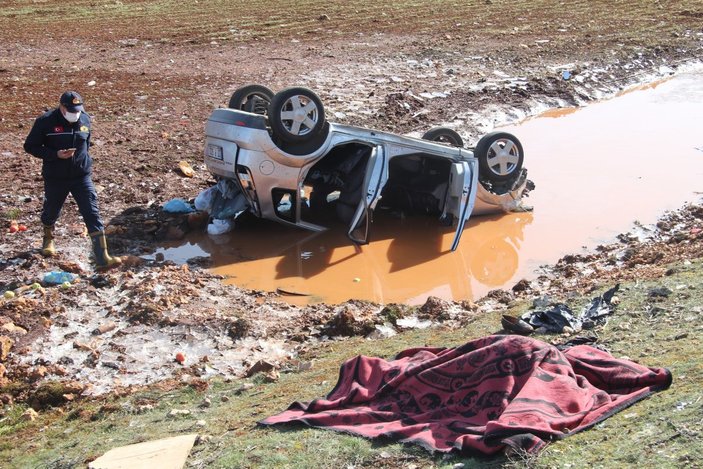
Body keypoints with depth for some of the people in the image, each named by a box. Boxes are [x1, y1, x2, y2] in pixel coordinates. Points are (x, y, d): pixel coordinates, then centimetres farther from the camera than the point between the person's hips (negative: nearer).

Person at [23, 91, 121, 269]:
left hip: (81, 176, 2)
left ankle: (103, 257, -12)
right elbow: (30, 146, -9)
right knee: (51, 211, 19)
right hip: (55, 179, -1)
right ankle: (48, 238, 54)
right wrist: (56, 154, -20)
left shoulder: (85, 119, -2)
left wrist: (82, 158, 9)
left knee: (92, 214, -10)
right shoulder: (45, 121, -14)